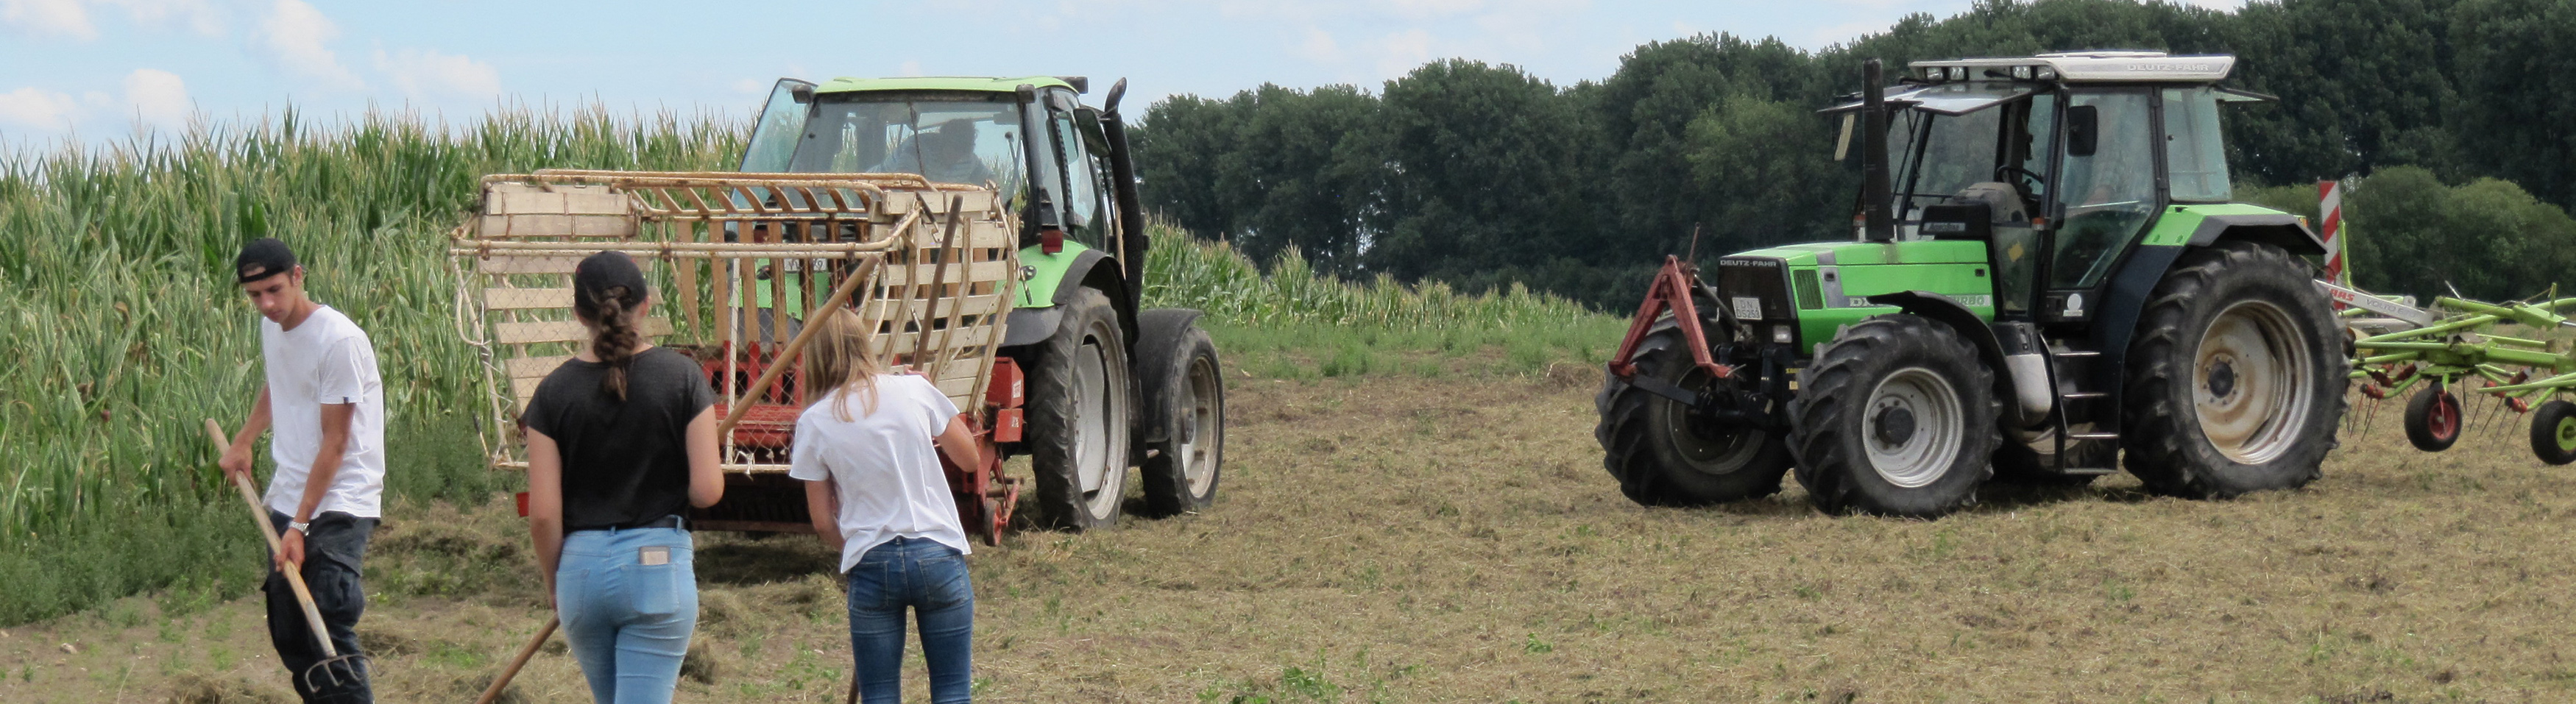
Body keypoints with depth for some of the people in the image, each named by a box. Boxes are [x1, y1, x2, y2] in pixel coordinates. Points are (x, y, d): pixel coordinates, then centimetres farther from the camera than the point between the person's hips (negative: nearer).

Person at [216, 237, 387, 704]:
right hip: (287, 498, 8)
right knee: (287, 632, 9)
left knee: (329, 632, -18)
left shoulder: (339, 340, -18)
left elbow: (335, 442, -18)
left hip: (338, 503, -8)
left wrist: (300, 526, -18)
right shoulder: (271, 327, 7)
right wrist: (243, 442, 20)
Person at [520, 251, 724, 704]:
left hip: (581, 565, 3)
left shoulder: (556, 391, -2)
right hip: (658, 561, -2)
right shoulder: (681, 376, -5)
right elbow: (707, 491, -8)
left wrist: (554, 584, 12)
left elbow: (543, 514, -3)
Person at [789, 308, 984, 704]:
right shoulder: (914, 391, -1)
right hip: (939, 557, 0)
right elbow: (969, 458, 12)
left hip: (871, 567, 0)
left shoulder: (814, 423, -1)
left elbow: (823, 522, 5)